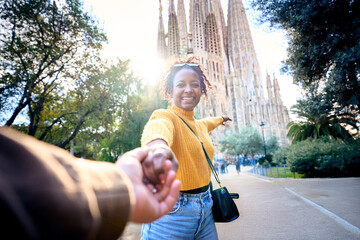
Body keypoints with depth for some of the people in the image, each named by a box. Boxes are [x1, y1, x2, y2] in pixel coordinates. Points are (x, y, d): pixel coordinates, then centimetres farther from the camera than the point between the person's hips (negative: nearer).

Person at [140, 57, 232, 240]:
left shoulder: (200, 125, 10)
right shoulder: (165, 117, -14)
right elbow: (159, 128, -39)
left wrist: (221, 119, 55)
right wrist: (157, 146, -61)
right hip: (172, 212, -7)